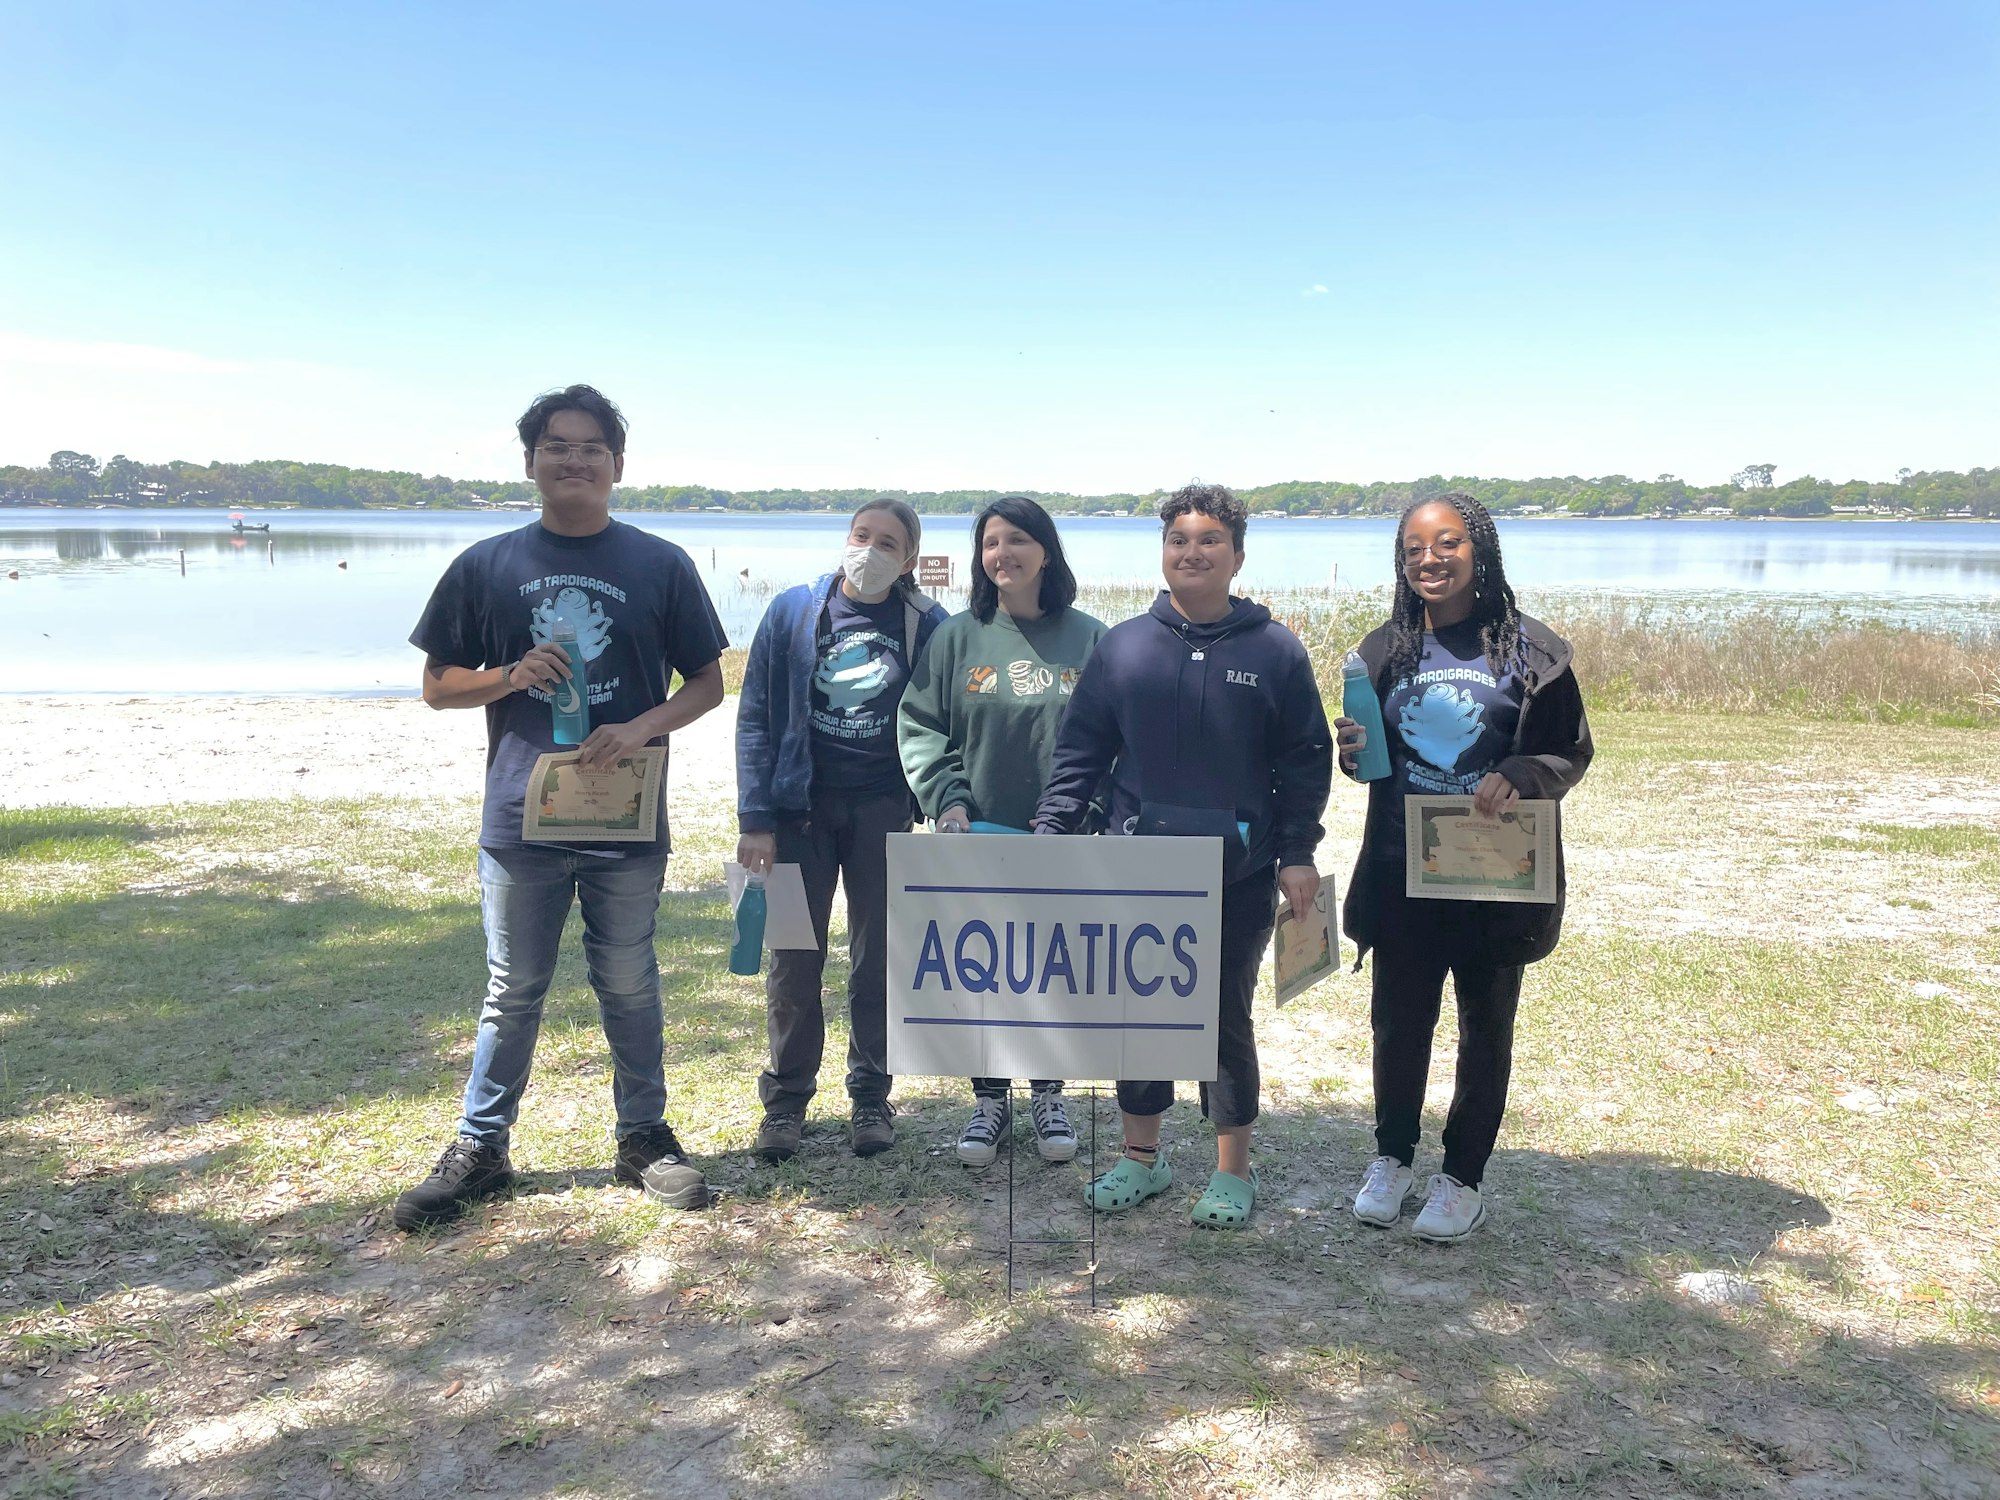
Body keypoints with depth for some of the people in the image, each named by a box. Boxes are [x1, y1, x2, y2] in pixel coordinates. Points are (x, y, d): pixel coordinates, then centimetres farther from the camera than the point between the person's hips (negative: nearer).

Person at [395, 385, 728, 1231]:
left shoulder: (660, 566, 1)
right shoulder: (486, 566, 3)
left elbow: (708, 683, 4)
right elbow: (437, 685, 7)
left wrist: (642, 727, -14)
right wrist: (512, 675, -12)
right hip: (521, 819, 1)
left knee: (629, 989, 12)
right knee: (512, 994, 11)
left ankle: (644, 1138, 28)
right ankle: (479, 1151, 26)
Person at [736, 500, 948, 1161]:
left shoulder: (926, 625, -2)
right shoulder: (794, 610, -3)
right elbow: (756, 717, -2)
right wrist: (754, 819, -7)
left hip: (883, 810, 0)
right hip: (800, 808, 0)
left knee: (878, 957, 9)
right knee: (794, 959, 4)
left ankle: (871, 1096, 24)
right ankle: (786, 1100, 20)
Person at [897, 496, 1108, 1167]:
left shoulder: (1088, 638, 0)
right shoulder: (957, 636, 0)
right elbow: (918, 727, 1)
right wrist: (945, 798, -11)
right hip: (978, 838, 0)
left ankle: (1047, 1093, 31)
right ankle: (990, 1099, 27)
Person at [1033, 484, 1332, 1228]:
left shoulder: (1275, 651, -1)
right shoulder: (1123, 646, 3)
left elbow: (1306, 761, 1)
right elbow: (1079, 752, 4)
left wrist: (1298, 854, -6)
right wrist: (1050, 835, -3)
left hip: (1238, 875, -2)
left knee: (1226, 1018, 8)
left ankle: (1233, 1169, 26)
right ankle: (1141, 1158, 30)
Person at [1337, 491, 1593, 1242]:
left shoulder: (1530, 650, -7)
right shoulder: (1387, 649, 3)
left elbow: (1572, 752, -4)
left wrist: (1519, 778, -23)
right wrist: (1352, 750, -11)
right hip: (1402, 871, 3)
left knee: (1486, 1028, 12)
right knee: (1398, 1021, 11)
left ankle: (1463, 1176, 28)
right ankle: (1392, 1157, 31)